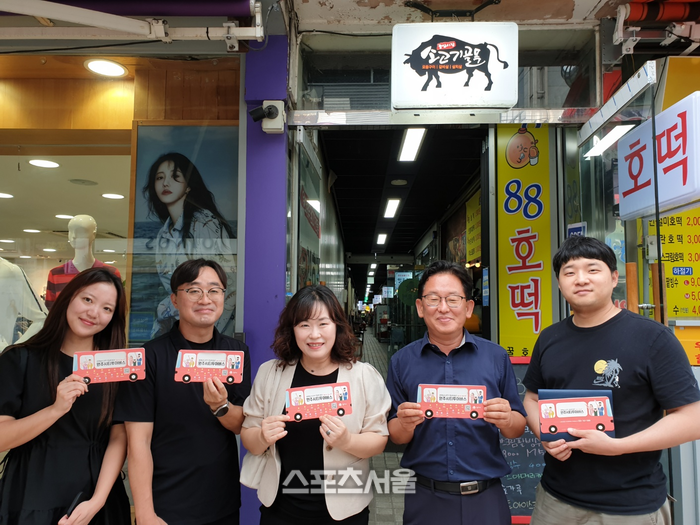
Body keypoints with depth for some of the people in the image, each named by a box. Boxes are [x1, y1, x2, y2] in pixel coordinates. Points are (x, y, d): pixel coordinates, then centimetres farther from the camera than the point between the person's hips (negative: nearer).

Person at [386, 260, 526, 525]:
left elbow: (518, 429, 2)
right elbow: (395, 436, 1)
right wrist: (406, 424, -21)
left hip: (486, 498, 1)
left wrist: (506, 420, -20)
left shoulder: (496, 357, -4)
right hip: (426, 498, 0)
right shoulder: (402, 361, -4)